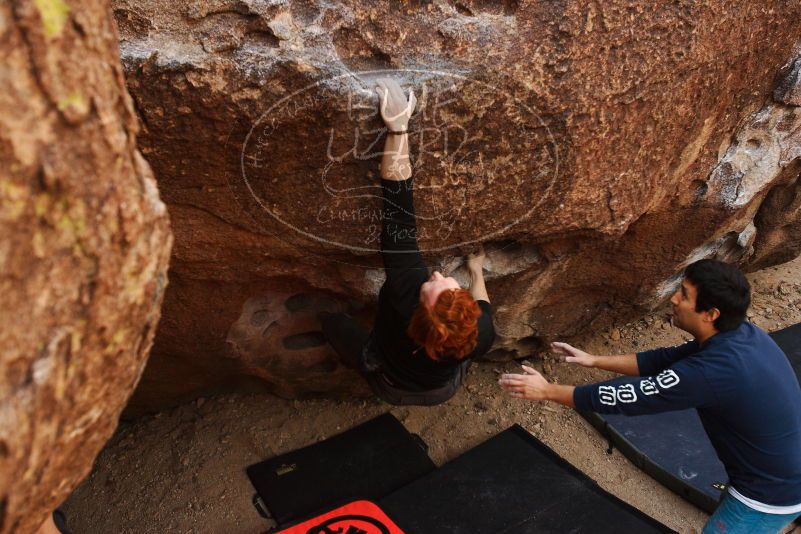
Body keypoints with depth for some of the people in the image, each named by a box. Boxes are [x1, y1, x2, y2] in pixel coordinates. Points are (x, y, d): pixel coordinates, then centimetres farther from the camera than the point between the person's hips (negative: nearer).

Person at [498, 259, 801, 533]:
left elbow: (628, 396, -28)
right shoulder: (739, 334, -7)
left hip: (771, 496, -8)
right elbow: (664, 359, 3)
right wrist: (594, 360, 4)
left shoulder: (713, 371, -35)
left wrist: (546, 391, -20)